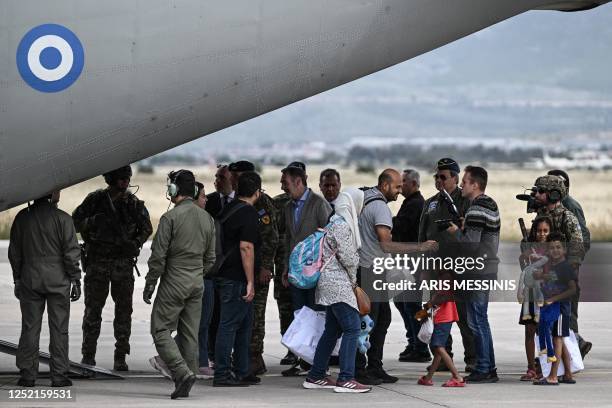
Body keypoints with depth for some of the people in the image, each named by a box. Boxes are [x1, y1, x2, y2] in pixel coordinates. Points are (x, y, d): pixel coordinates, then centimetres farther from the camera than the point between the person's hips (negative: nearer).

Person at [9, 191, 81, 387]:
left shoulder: (22, 218, 3)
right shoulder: (62, 218, -9)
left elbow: (14, 252, 8)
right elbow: (71, 253, -9)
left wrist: (17, 279, 17)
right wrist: (75, 280, -1)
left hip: (29, 281, 3)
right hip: (58, 281, -3)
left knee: (29, 327, 8)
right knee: (59, 328, 3)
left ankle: (27, 373, 7)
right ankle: (59, 375, 3)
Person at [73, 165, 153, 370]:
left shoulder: (134, 203, 2)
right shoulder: (95, 200, -1)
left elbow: (147, 228, 12)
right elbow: (75, 222, 3)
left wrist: (136, 243, -4)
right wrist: (91, 222, -16)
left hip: (123, 263, 1)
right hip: (97, 263, -1)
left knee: (124, 311, 1)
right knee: (93, 310, 1)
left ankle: (121, 357, 7)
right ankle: (88, 355, 9)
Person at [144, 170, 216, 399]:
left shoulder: (170, 218, -13)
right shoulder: (207, 218, 8)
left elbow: (158, 256, -13)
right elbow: (210, 257, 13)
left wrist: (149, 285, -4)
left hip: (173, 283, -6)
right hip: (197, 284, 7)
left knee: (161, 330, 0)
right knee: (190, 334, 9)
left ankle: (182, 373, -16)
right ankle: (184, 386, 10)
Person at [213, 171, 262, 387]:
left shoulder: (228, 209, 14)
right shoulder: (248, 213, -14)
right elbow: (246, 248, -21)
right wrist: (250, 282, -20)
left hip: (226, 276, 10)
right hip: (236, 279, -10)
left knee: (244, 324, 16)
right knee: (229, 325, -6)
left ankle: (241, 372, 21)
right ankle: (222, 374, -4)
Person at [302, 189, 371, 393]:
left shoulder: (335, 222, 17)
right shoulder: (342, 225, -14)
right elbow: (348, 257, -14)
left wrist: (351, 280, 18)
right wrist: (353, 279, 1)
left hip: (330, 283, 10)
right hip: (338, 282, -10)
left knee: (332, 329, 13)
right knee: (352, 327, -11)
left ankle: (315, 376, 16)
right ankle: (345, 379, -15)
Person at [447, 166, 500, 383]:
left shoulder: (477, 209, -17)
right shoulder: (491, 204, 15)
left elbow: (471, 243, -23)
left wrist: (456, 232, -7)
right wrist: (464, 228, 13)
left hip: (478, 272, -10)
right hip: (488, 269, 10)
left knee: (476, 320, -5)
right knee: (481, 319, 15)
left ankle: (483, 369, -3)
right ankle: (489, 368, 19)